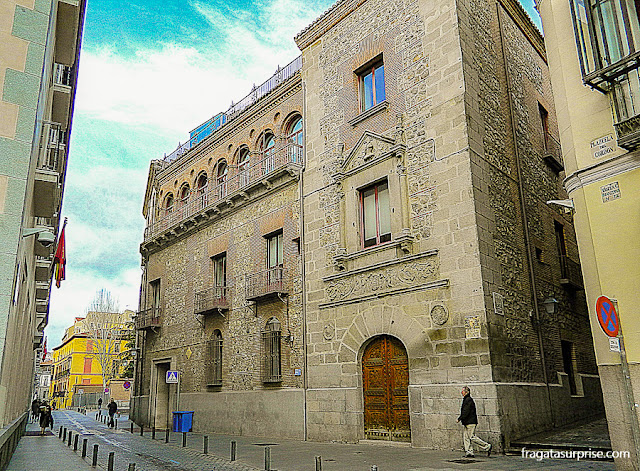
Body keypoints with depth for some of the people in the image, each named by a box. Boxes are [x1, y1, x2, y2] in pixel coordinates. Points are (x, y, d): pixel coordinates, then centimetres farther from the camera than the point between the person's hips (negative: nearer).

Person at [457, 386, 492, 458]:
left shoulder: (468, 400, -16)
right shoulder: (466, 400, 17)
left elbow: (466, 412, -21)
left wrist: (459, 419, -15)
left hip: (471, 422, -10)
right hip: (467, 423, 10)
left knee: (472, 437, -7)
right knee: (465, 437, 7)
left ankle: (487, 447, 3)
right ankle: (469, 452, 7)